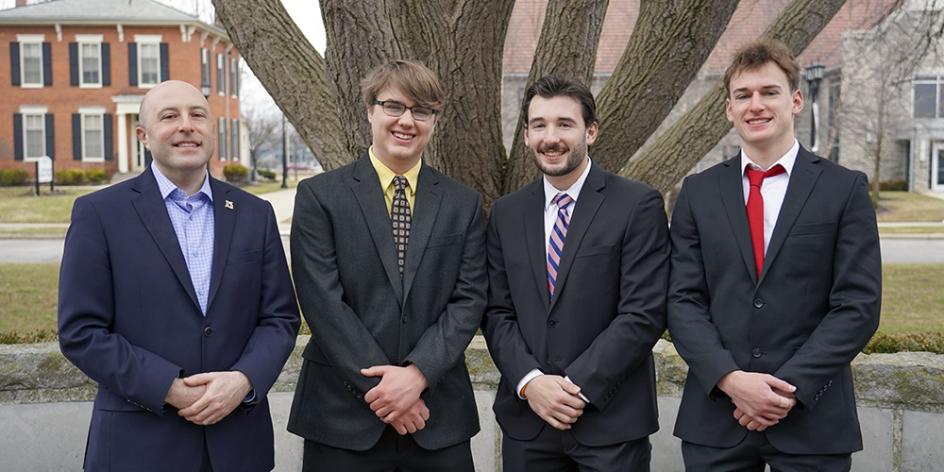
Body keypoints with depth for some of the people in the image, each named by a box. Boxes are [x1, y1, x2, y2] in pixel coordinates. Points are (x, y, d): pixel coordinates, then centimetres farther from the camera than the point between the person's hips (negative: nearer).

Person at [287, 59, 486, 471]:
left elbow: (469, 300, 0)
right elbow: (323, 302, -8)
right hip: (344, 417, -2)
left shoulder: (463, 204, 7)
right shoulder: (319, 196, -1)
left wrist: (418, 373, -13)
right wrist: (379, 389, -13)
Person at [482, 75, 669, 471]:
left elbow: (644, 314, -11)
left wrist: (578, 385, -15)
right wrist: (530, 381, -10)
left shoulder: (639, 205, -6)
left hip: (612, 422, -3)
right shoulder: (506, 214, 8)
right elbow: (498, 313, 5)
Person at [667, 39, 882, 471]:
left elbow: (858, 306, -5)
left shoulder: (845, 190, 0)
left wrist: (789, 387, -13)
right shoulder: (698, 193, 5)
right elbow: (683, 301, 0)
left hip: (811, 420, -1)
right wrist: (731, 380, -13)